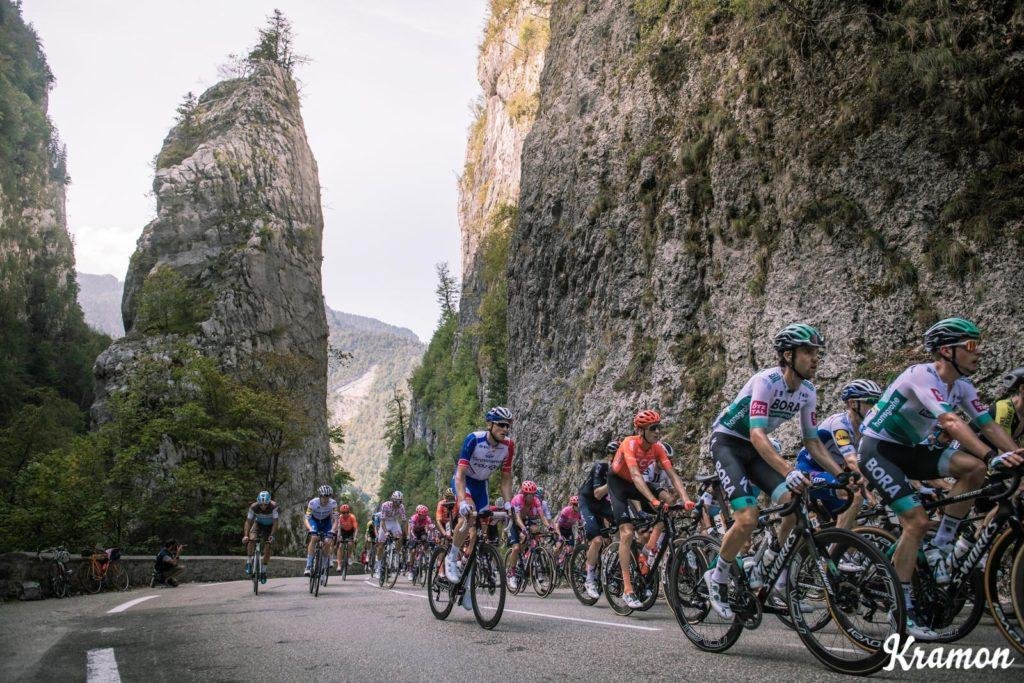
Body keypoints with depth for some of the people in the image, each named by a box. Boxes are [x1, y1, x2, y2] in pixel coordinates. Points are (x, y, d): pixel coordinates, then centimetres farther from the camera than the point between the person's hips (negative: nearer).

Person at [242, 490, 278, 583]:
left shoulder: (273, 506, -33)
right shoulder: (253, 507, -28)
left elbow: (275, 522, -32)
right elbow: (248, 522, -24)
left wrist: (271, 535, -42)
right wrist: (245, 535, -35)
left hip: (270, 525, -1)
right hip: (258, 523, 1)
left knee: (267, 547, -13)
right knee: (251, 539, -27)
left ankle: (263, 571, 3)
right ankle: (248, 562, -12)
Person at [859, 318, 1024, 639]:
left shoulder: (961, 386, 2)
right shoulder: (921, 375, -24)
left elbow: (989, 425, -3)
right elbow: (950, 421, -37)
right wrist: (993, 456, -46)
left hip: (910, 450, 8)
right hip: (878, 448, -8)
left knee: (973, 467, -15)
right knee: (917, 520, -19)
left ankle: (939, 549, -4)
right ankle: (902, 608, -8)